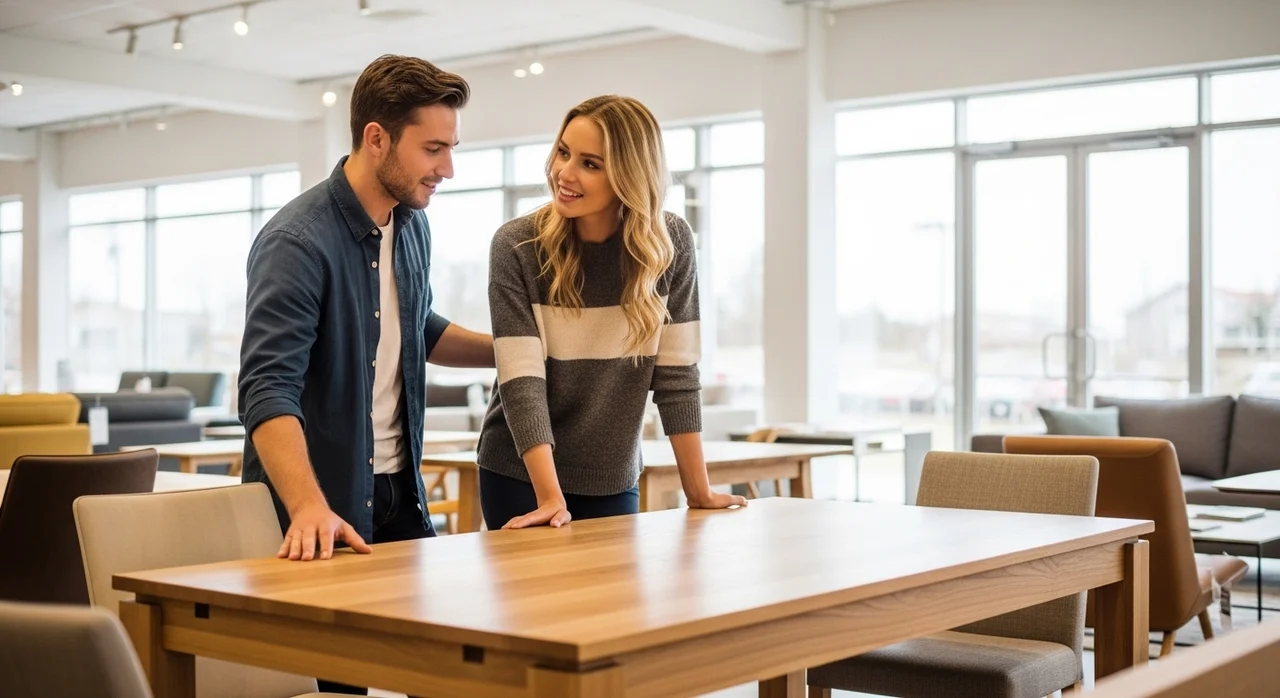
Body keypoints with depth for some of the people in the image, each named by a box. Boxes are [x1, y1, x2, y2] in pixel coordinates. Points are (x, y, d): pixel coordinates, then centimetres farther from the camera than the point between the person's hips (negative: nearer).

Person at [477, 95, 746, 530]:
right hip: (521, 477, -2)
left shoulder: (669, 244, -8)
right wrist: (550, 496, -27)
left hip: (614, 483, 2)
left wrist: (699, 492, -6)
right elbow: (520, 381, -19)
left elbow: (676, 373, -6)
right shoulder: (516, 246, -14)